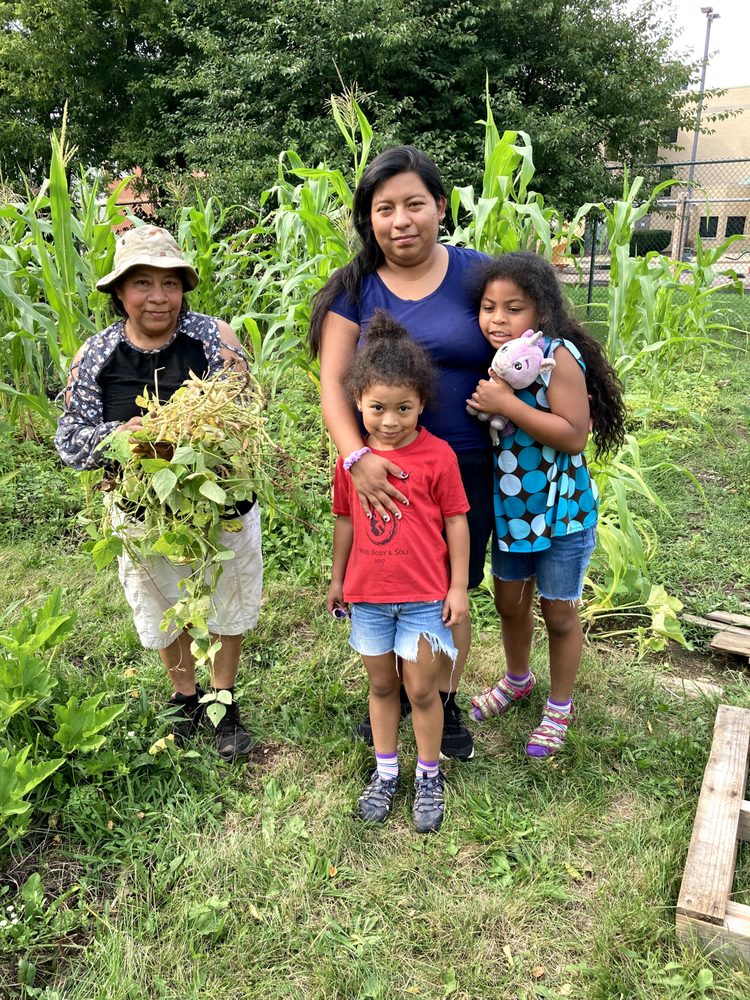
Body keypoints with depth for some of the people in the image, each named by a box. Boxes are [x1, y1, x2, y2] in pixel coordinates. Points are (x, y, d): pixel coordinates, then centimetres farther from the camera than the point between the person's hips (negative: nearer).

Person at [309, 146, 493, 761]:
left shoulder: (475, 274, -2)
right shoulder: (354, 290, -1)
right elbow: (333, 383, -8)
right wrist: (357, 458, -22)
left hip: (466, 469, 0)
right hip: (382, 473, 1)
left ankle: (445, 699, 37)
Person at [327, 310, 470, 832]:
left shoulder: (438, 455, -12)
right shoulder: (352, 458, -2)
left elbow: (456, 521, -6)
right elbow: (346, 520, 8)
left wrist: (459, 587, -6)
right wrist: (337, 578, 14)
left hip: (425, 596, -3)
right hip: (368, 594, 3)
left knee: (421, 690, 6)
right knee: (381, 685, 17)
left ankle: (429, 776, 28)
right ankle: (386, 770, 35)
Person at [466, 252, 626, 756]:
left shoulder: (559, 356, -22)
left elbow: (575, 435, -28)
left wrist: (507, 404, -30)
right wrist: (482, 407, -9)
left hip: (560, 511, -6)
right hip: (509, 507, 6)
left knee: (559, 612, 10)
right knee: (510, 601, 22)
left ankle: (560, 706, 34)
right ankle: (517, 679, 49)